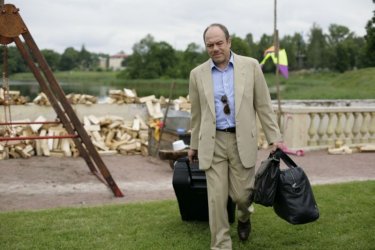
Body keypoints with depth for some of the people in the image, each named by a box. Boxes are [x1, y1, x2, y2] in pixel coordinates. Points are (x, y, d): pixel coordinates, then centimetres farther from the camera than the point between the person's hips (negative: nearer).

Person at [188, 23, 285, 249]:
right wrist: (194, 145, 17)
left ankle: (244, 217, 38)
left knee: (241, 194, 2)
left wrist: (275, 137, -1)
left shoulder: (250, 66, 0)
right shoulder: (198, 74, 5)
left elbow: (263, 105, 2)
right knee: (216, 198, -2)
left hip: (242, 140, -1)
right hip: (213, 142, 1)